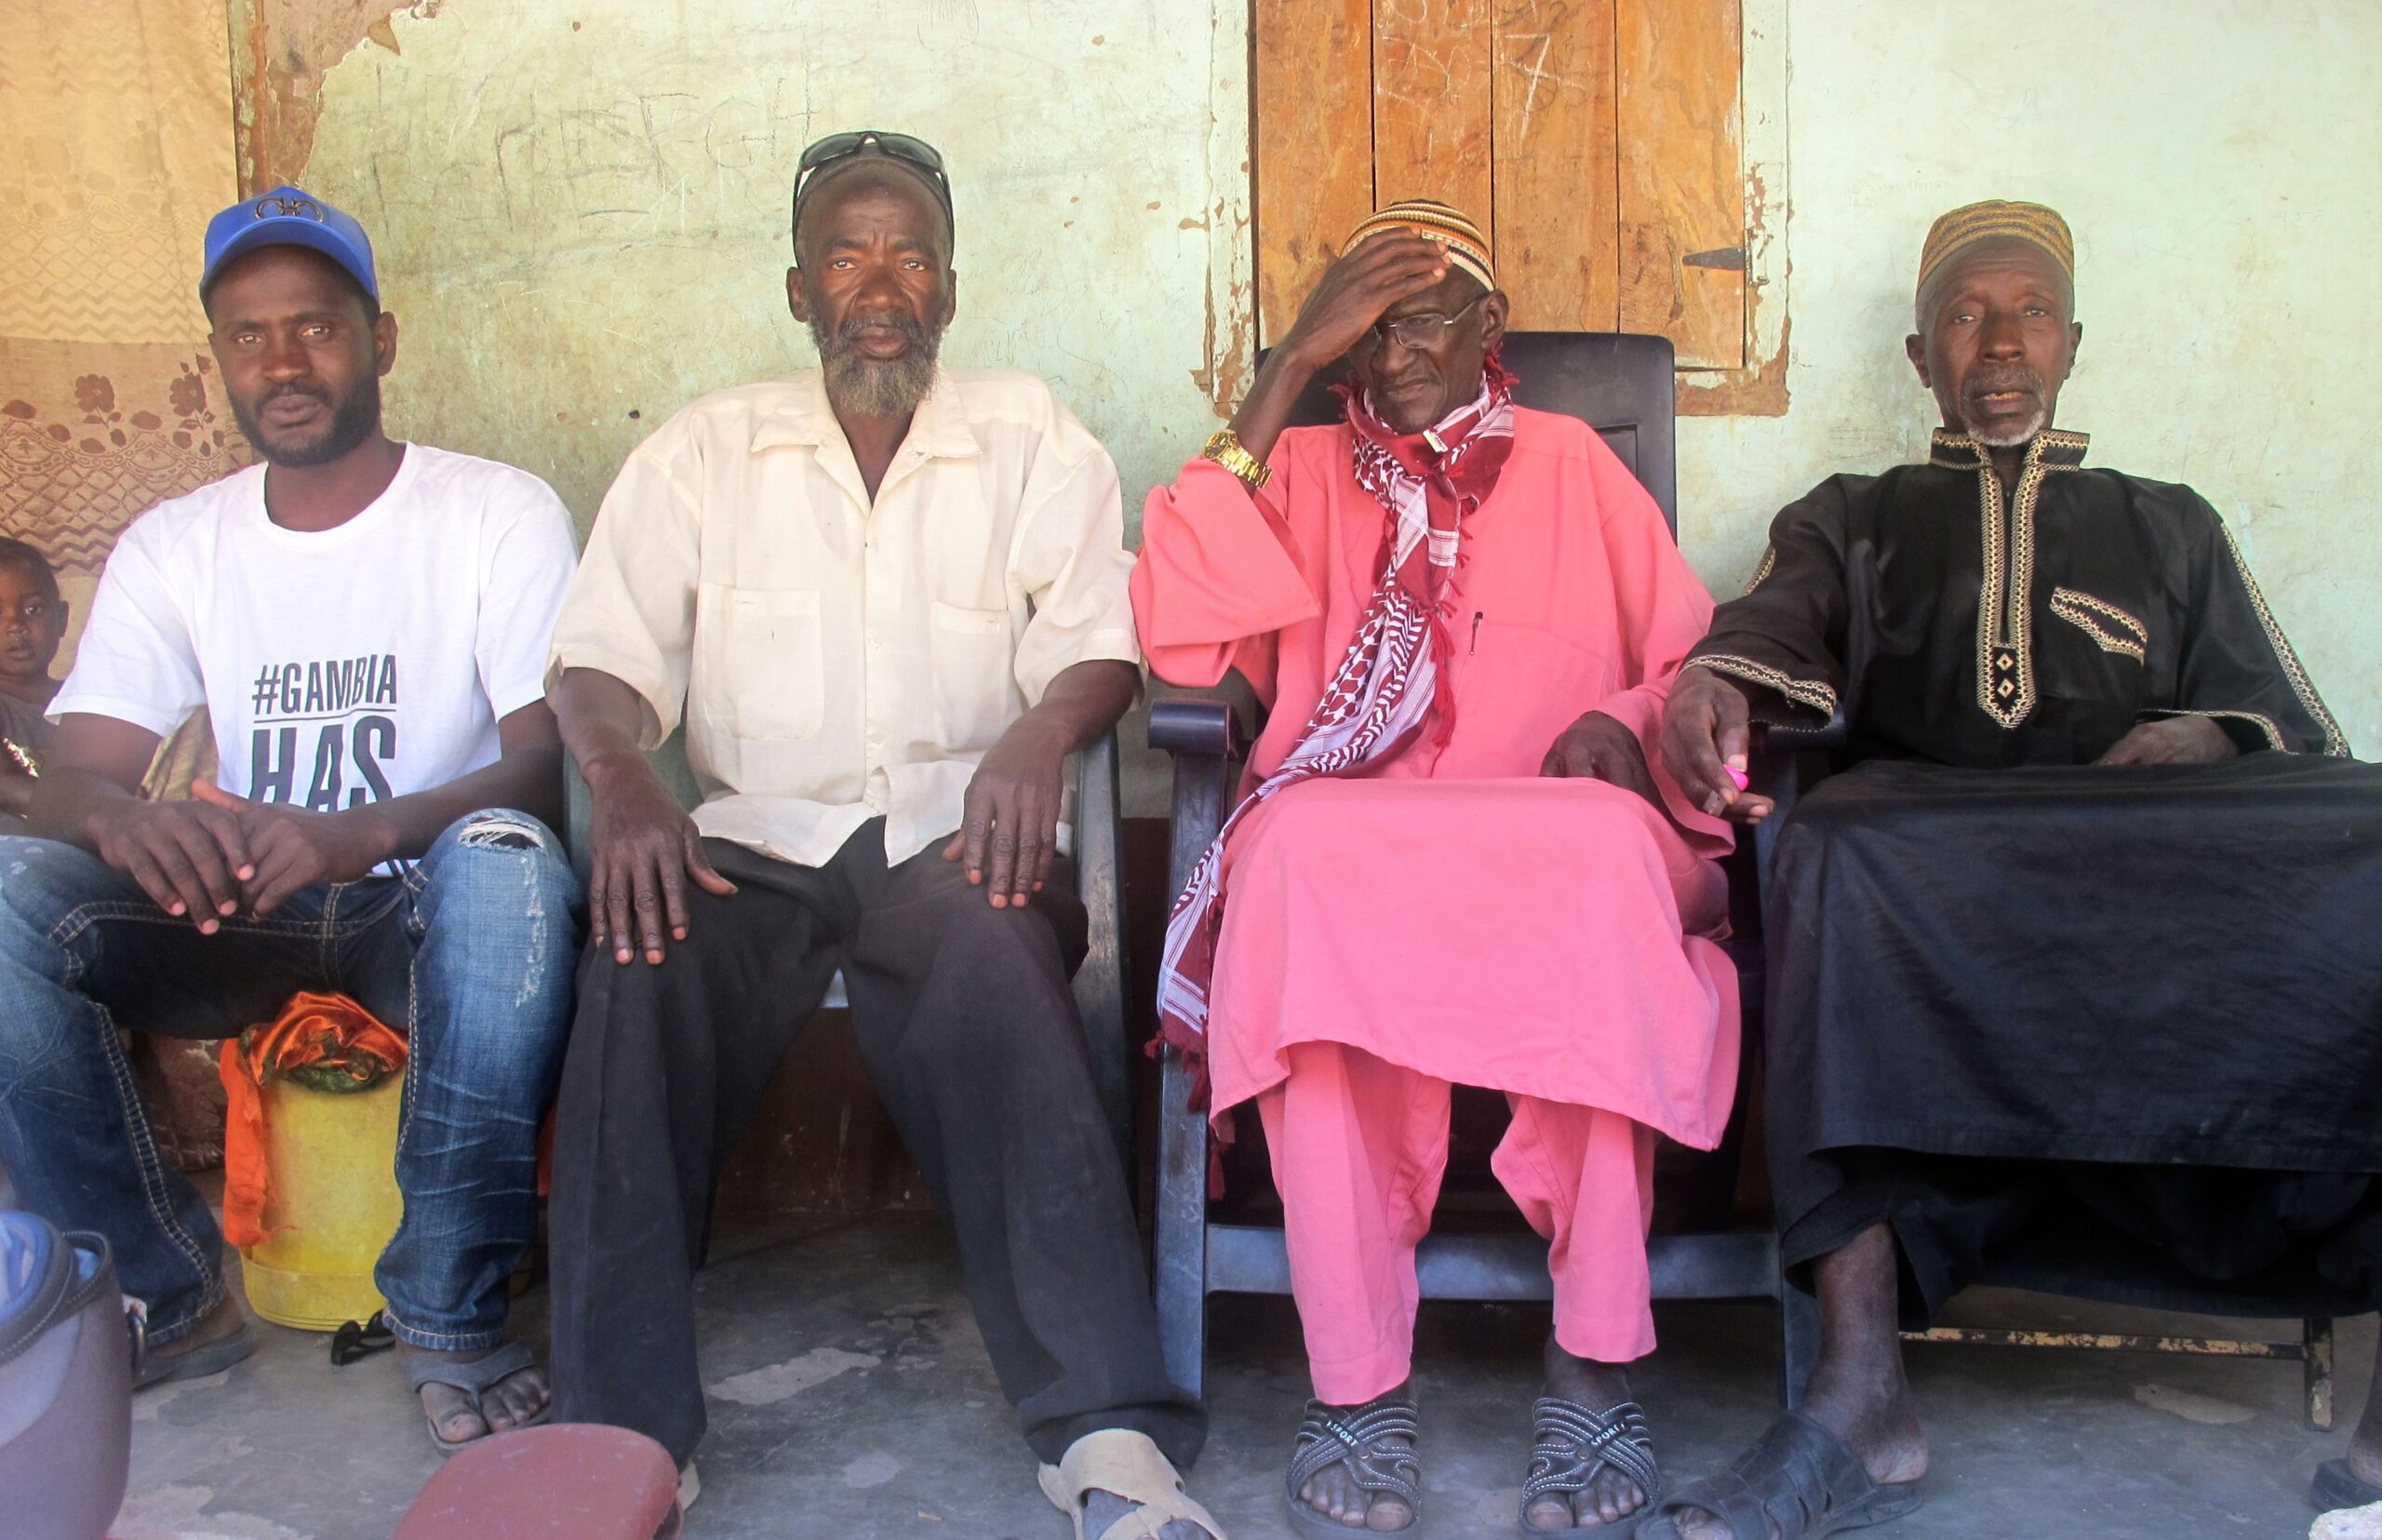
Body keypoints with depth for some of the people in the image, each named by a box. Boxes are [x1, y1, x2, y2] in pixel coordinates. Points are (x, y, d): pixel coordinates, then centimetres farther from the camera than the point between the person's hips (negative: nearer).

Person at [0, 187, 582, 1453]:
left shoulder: (498, 512, -3)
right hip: (233, 916, 3)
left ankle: (450, 1314, -23)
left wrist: (367, 833, -35)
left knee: (509, 865, -37)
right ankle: (165, 1292, -10)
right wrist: (124, 819, -29)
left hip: (428, 904, -3)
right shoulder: (174, 545, 7)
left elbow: (546, 767, -14)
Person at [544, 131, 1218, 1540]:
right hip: (751, 840, 2)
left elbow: (1100, 646, 3)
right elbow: (602, 657, 7)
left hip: (953, 837, -1)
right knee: (641, 967, -31)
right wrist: (624, 782, -17)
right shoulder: (704, 452, 15)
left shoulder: (1033, 438, 14)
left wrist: (1039, 733, -22)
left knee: (997, 956, -35)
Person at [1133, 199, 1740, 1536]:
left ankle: (1596, 1365, -26)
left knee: (1606, 846, -36)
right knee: (1302, 848, -36)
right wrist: (1288, 374, 0)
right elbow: (1181, 637, 0)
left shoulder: (1570, 463, 21)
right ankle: (1357, 1382, -30)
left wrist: (1628, 725, -9)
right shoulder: (1303, 471, 19)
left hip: (1559, 850, 0)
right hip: (1341, 850, 0)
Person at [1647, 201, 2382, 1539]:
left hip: (2162, 856, 1)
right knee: (1839, 852, -37)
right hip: (1927, 838, -1)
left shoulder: (2172, 525, 32)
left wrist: (2204, 741, -4)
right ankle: (1862, 1400, -42)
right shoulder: (1856, 518, 29)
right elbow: (1785, 622, 5)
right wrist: (1714, 679, -20)